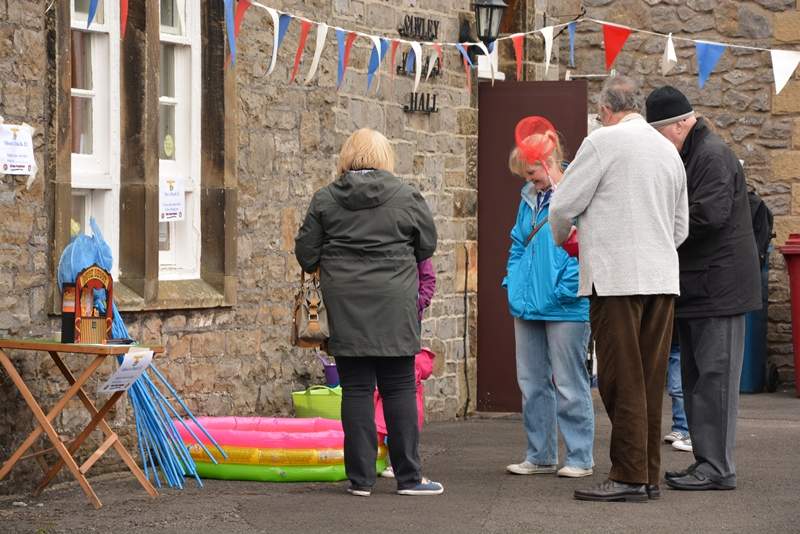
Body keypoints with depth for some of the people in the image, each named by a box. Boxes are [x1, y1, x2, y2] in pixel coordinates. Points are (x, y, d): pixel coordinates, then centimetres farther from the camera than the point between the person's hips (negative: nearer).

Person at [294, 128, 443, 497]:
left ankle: (361, 478, 4)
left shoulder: (325, 200, 2)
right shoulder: (407, 197, -2)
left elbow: (306, 252, 4)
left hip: (344, 304, 1)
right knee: (399, 387, 5)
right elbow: (427, 245, 7)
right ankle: (408, 476, 7)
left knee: (355, 389, 4)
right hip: (393, 305, -1)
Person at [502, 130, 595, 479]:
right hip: (528, 307, 8)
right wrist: (513, 286, 10)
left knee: (569, 386, 0)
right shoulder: (529, 200, 13)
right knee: (532, 385, 11)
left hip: (565, 309, -8)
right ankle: (540, 456, 20)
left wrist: (564, 291, -18)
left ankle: (579, 458, 8)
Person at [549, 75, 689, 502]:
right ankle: (649, 475, 12)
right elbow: (681, 226, 22)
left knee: (621, 381, -5)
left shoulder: (603, 141, -6)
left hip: (616, 278, -7)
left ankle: (629, 476, -6)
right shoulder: (668, 150, 16)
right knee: (650, 382, 9)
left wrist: (562, 239, 16)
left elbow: (564, 205, -4)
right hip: (661, 278, 7)